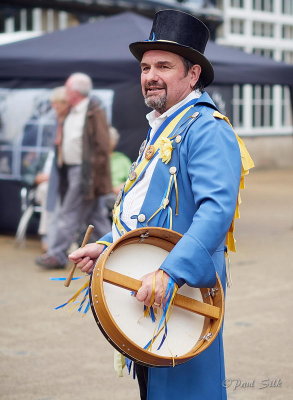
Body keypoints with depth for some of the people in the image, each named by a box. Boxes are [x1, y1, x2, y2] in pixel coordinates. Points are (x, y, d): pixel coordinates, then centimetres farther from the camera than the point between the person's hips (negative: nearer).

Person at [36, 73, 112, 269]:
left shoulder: (94, 113, -13)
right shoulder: (73, 112, 14)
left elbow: (102, 146, -16)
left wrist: (94, 176, -19)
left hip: (85, 171, -9)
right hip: (72, 170, 9)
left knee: (69, 215, -5)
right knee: (97, 215, 12)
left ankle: (57, 255, 1)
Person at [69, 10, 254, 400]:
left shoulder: (207, 130, -14)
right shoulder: (159, 131, 18)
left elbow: (218, 209, -27)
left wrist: (170, 273, -35)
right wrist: (106, 247, 10)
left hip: (184, 291, -10)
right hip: (147, 292, 10)